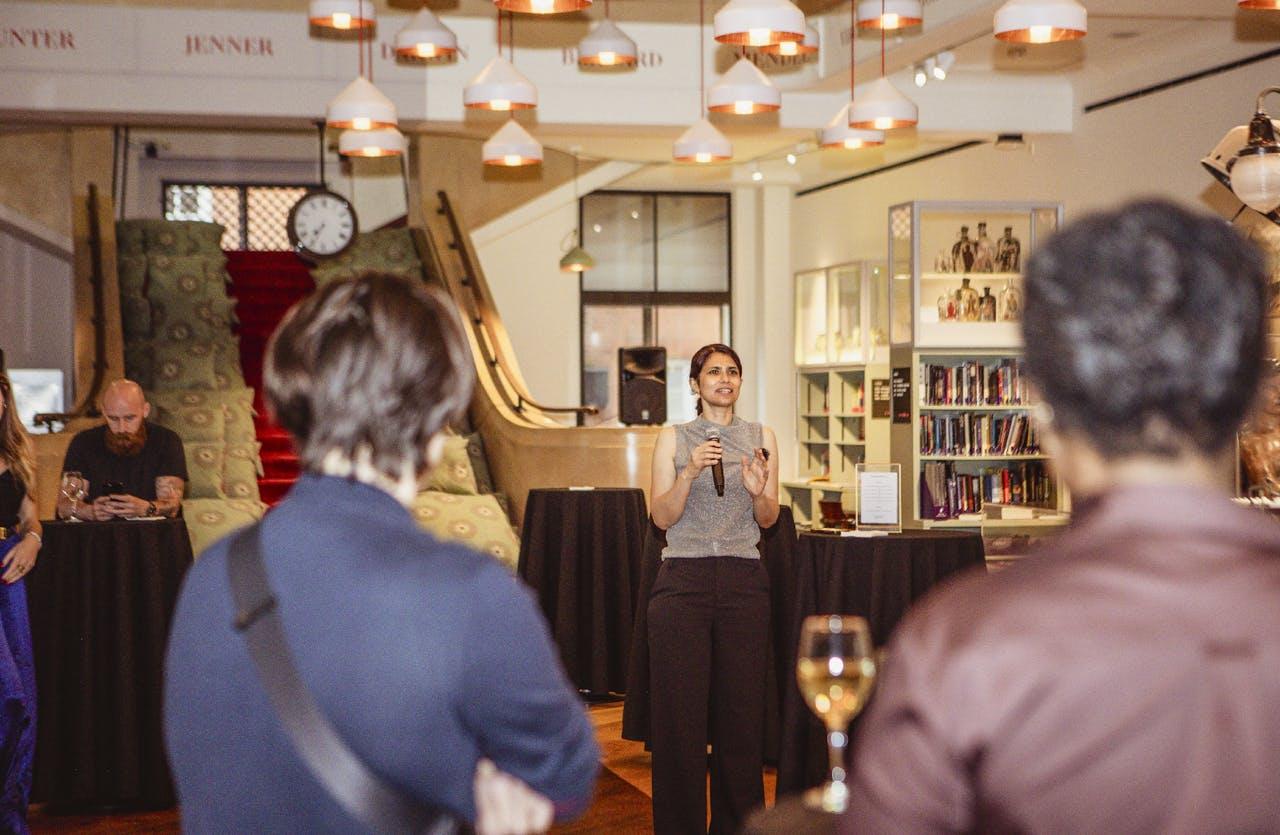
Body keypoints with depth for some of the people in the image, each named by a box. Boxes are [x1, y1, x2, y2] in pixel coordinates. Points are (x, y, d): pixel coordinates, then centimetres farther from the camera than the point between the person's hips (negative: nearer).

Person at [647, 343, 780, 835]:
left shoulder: (761, 437, 10)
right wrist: (691, 473, -17)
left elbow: (768, 520, 8)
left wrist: (759, 490, -13)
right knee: (679, 708, -2)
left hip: (743, 582, 1)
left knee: (741, 708, 2)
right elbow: (662, 517, -2)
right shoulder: (673, 438, 6)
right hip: (682, 580, -1)